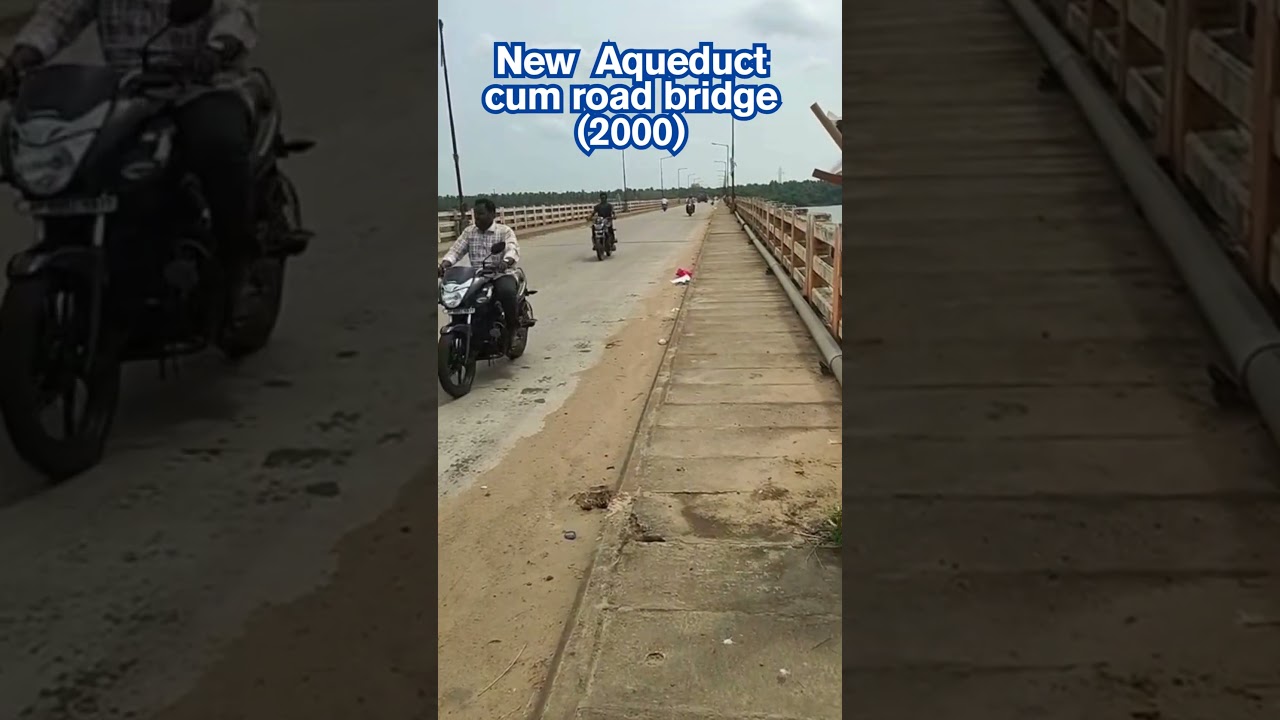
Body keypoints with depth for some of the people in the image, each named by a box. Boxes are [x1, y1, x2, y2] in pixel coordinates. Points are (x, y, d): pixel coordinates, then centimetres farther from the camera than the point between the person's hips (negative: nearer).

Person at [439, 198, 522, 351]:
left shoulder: (504, 231, 0)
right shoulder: (469, 232, 12)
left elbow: (513, 249, -19)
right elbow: (456, 250, 3)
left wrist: (507, 261, -43)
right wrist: (445, 263, -20)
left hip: (501, 275, -4)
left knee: (507, 292, -37)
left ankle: (511, 328, -13)